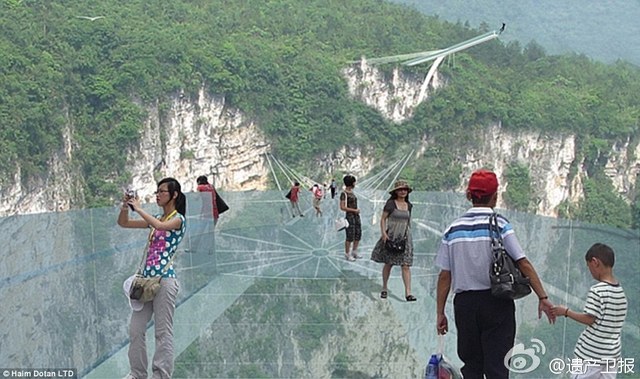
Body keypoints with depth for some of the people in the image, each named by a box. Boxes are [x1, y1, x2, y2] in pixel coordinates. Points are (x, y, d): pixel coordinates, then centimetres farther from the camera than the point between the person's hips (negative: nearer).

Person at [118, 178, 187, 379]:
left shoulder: (178, 219, -5)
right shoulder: (156, 219, 17)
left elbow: (161, 226, -27)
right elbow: (123, 223, 19)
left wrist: (138, 208, -16)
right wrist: (125, 206, 0)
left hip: (164, 280, -8)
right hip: (146, 279, 8)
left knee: (163, 332, -2)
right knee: (135, 329, 10)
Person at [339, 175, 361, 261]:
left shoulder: (351, 192, 11)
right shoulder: (343, 193, -15)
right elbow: (342, 207, -20)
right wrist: (354, 210, -16)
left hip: (356, 216, 9)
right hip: (349, 216, -8)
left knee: (358, 234, 12)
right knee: (350, 237, -2)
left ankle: (354, 252, 27)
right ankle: (347, 254, 13)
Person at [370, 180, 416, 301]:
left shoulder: (409, 205, 9)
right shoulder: (390, 203, -5)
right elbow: (383, 219, -5)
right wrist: (383, 233, -15)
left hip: (404, 238, 3)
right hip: (391, 237, -3)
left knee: (406, 265, -5)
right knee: (388, 263, 8)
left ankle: (408, 292, -7)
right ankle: (384, 288, 25)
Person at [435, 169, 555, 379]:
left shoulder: (453, 229, 1)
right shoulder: (500, 224, -6)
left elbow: (444, 276, 1)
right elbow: (524, 264, -11)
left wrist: (440, 313, 7)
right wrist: (543, 298, -5)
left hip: (464, 303, 3)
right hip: (497, 303, -2)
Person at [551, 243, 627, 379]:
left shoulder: (596, 290, -16)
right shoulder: (621, 291, 7)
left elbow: (589, 319, -14)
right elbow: (609, 319, 11)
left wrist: (566, 312, -3)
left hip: (592, 352, -7)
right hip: (612, 353, 7)